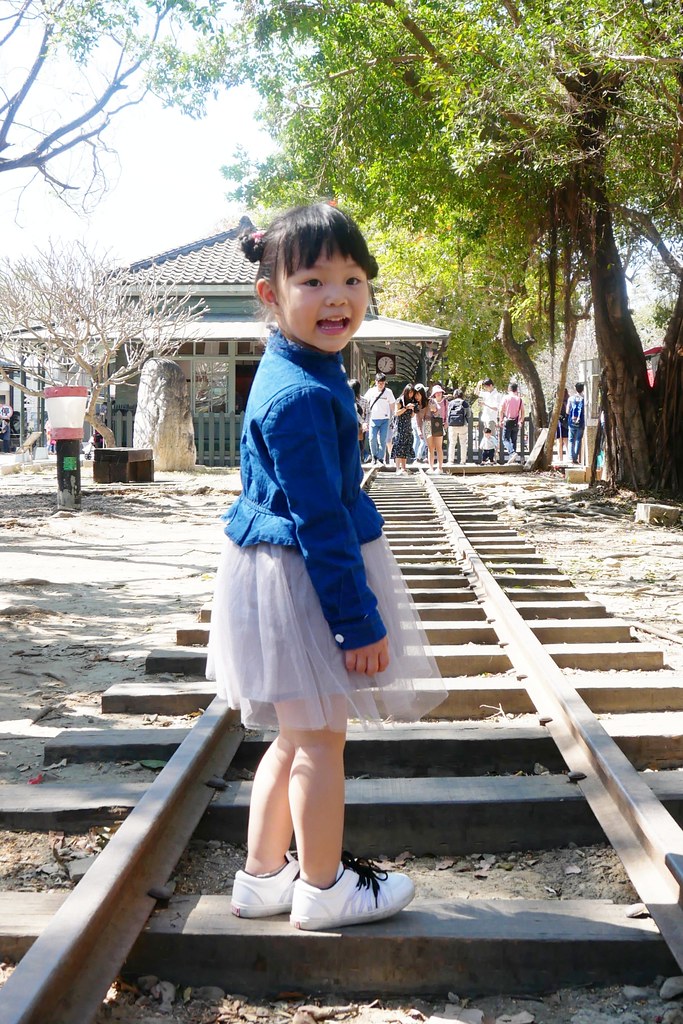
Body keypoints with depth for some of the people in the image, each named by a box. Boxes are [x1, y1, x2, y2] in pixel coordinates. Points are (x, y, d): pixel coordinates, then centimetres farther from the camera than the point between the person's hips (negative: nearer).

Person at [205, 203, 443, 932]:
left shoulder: (293, 372, 9)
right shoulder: (302, 395, -24)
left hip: (282, 570, 11)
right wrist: (359, 619, -19)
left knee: (297, 736, 19)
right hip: (302, 578, -11)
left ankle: (263, 876, 31)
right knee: (321, 737, 4)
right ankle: (323, 889, 20)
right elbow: (320, 519, -24)